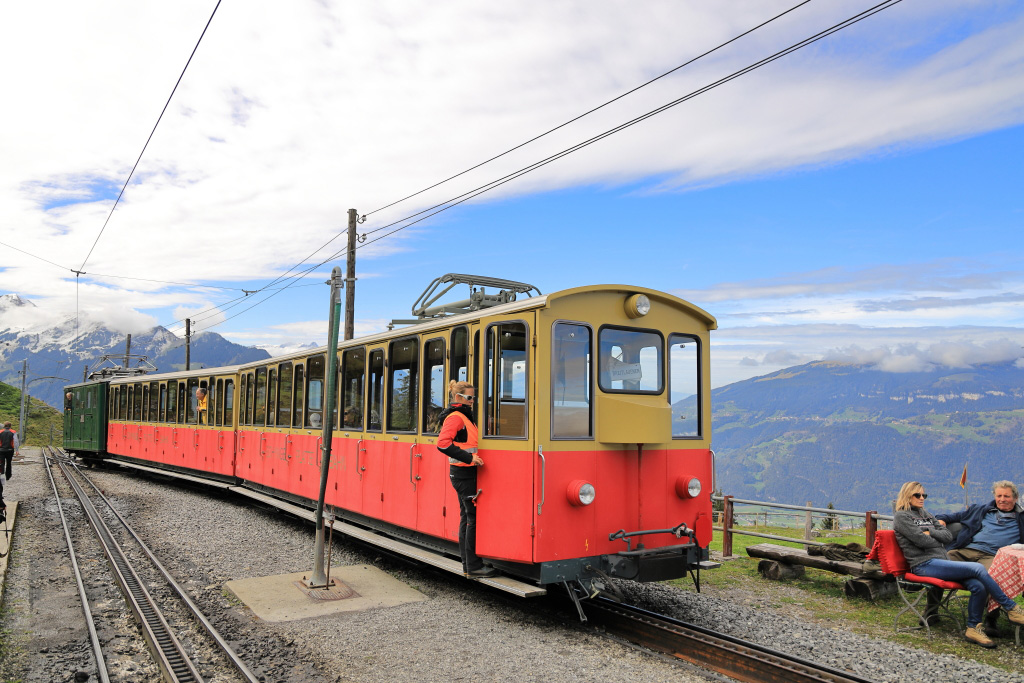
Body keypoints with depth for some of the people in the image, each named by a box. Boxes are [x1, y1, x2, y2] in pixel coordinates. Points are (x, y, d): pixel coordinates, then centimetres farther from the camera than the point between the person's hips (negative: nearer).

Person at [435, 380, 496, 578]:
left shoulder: (465, 416, 16)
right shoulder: (455, 417, -14)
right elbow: (443, 443, -25)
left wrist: (473, 457, 10)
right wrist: (469, 458, -26)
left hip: (465, 473, 10)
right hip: (463, 474, -10)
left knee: (466, 517, 13)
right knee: (474, 517, -6)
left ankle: (468, 563, 20)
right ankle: (474, 566, 0)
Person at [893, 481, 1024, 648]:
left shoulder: (926, 514, 24)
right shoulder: (901, 516, -1)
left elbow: (948, 536, 13)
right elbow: (922, 540, -12)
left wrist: (930, 532, -3)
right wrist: (939, 540, 5)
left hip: (943, 561, 7)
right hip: (924, 565, -7)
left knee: (979, 586, -19)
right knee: (978, 569, -22)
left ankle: (973, 628, -6)